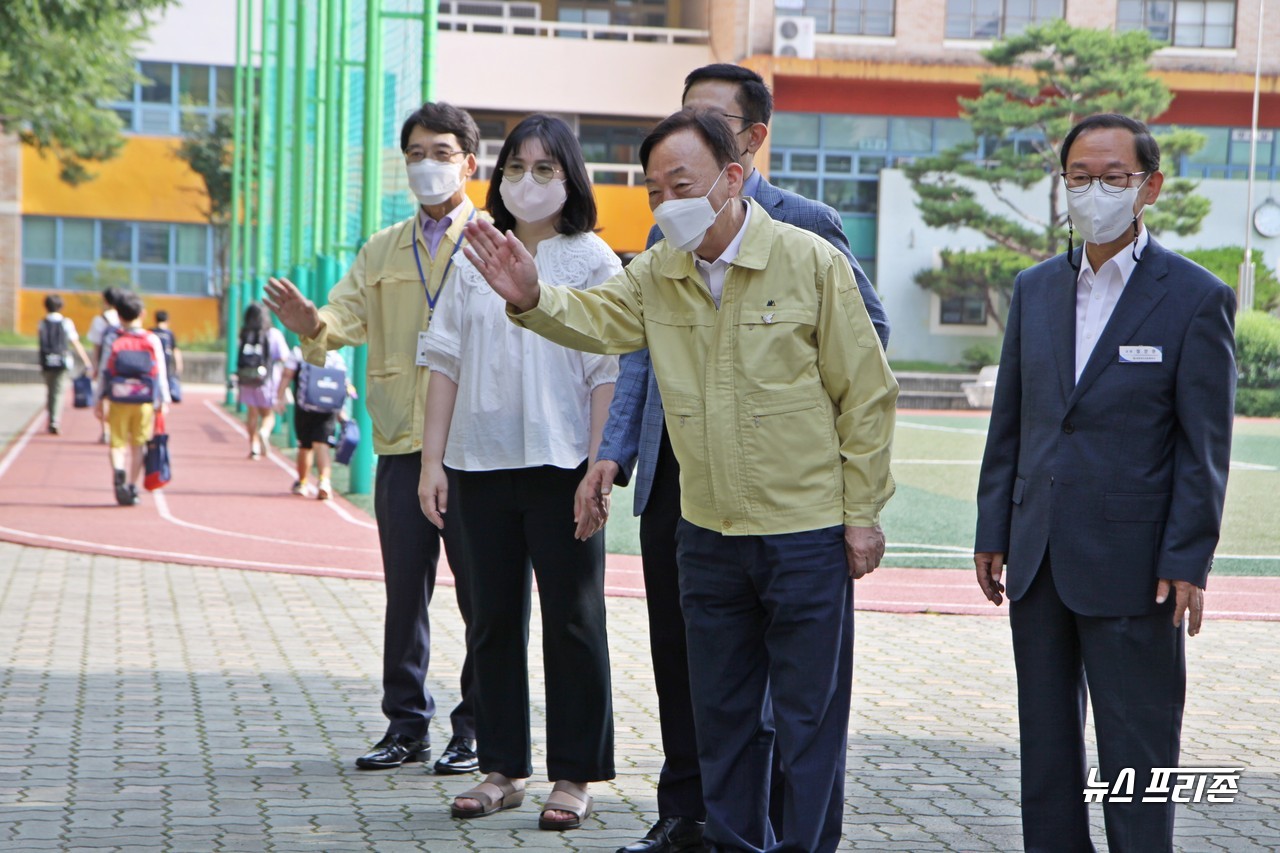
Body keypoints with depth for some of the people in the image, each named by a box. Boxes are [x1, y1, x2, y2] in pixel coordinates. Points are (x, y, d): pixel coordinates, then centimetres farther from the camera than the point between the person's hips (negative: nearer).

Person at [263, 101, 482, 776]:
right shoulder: (383, 250, 16)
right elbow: (348, 314, 3)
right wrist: (313, 324, -19)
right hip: (402, 443, 4)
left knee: (482, 593, 0)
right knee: (404, 592, 9)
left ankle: (477, 729, 10)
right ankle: (406, 725, 19)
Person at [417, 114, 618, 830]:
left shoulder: (594, 261, 1)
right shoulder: (475, 261, 12)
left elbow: (607, 372, -4)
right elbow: (447, 361, 11)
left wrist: (600, 467, -11)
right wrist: (433, 459, 4)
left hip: (560, 466, -4)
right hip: (480, 462, 4)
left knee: (573, 621, 1)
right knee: (495, 618, 9)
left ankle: (575, 776, 8)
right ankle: (503, 769, 18)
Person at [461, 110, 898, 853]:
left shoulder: (812, 263, -9)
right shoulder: (658, 273, 6)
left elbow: (865, 395, -6)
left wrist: (863, 512, -7)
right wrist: (533, 300, -28)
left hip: (808, 530, -5)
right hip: (709, 533, 5)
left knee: (808, 714, 3)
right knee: (721, 709, 16)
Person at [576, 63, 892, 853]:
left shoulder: (804, 223, -4)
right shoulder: (667, 231, 13)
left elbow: (870, 328, 1)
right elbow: (641, 352, 15)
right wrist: (614, 454, 7)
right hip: (673, 471, 6)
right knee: (678, 648, 11)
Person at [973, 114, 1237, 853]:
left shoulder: (1196, 297, -6)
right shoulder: (1036, 288, 9)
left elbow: (1205, 446, -8)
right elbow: (1009, 422, 12)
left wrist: (1187, 562, -12)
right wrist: (994, 532, 9)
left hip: (1131, 566, -5)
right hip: (1040, 558, 6)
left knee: (1137, 743, 1)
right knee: (1046, 738, 13)